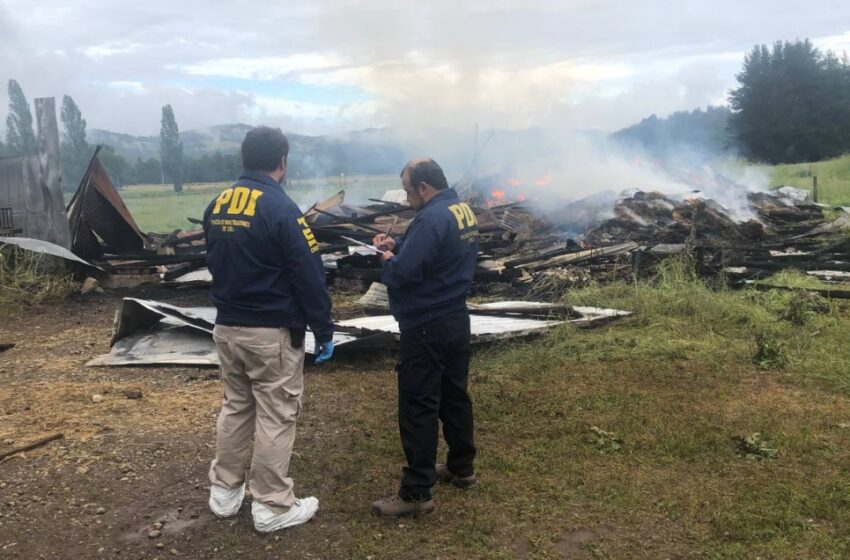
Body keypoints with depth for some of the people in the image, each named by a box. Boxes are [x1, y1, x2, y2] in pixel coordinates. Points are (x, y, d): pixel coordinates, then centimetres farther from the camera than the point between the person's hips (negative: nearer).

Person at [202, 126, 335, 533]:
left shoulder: (217, 206, 5)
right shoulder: (280, 208, -18)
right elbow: (309, 277, -17)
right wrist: (324, 331, -8)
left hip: (226, 327, 7)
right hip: (272, 333, -7)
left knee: (234, 407, 20)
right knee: (276, 416, 4)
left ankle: (224, 491, 31)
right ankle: (271, 506, 14)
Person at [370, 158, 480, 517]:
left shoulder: (431, 218, -22)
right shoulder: (463, 211, 9)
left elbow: (402, 274, -25)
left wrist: (387, 261, -4)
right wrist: (396, 247, 7)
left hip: (426, 328, -10)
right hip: (455, 320, 10)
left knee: (417, 408, -3)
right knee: (454, 395, 19)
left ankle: (416, 493, 4)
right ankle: (461, 468, 33)